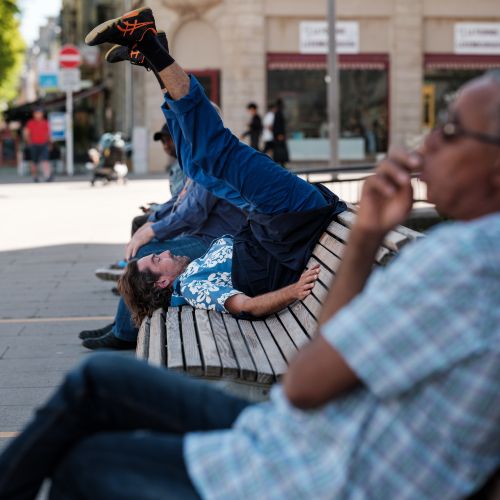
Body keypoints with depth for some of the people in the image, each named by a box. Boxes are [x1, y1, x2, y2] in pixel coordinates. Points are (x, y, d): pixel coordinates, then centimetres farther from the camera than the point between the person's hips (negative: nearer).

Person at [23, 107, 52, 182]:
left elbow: (48, 133, 18)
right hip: (34, 145, -1)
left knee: (45, 160, -14)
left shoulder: (46, 122, 7)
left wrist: (48, 142, 14)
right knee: (34, 162, 6)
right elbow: (26, 133, 1)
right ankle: (35, 177, 18)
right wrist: (29, 142, -3)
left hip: (44, 145, 1)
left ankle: (48, 176, -26)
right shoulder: (31, 122, -2)